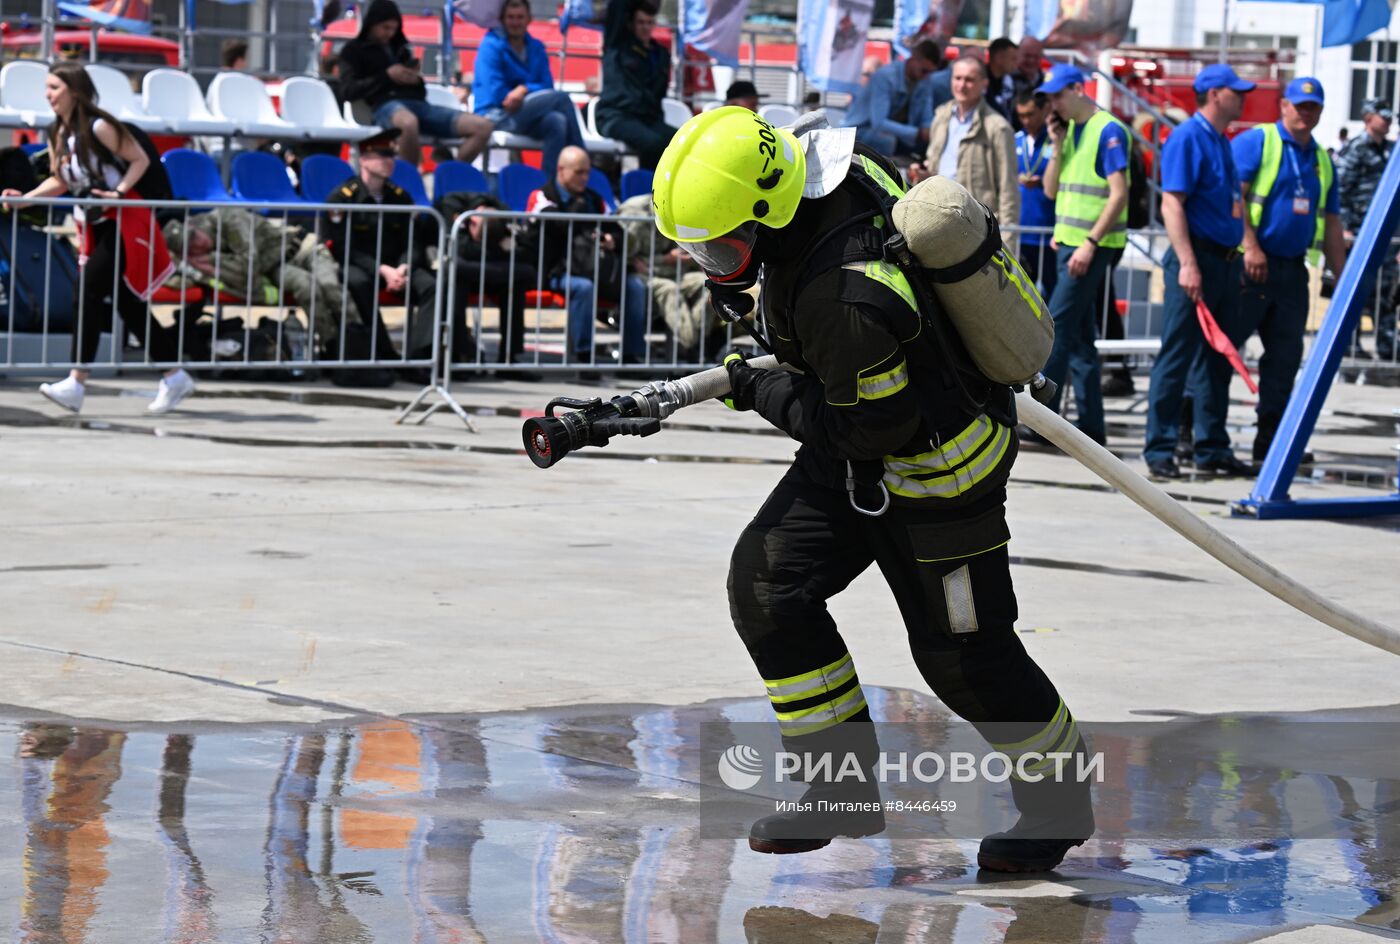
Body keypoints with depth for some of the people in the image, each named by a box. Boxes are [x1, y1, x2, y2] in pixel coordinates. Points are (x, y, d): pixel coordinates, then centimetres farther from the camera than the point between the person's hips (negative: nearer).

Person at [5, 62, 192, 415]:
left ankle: (76, 383, -23)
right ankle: (175, 377, 20)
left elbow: (140, 159, -10)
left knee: (90, 290, -19)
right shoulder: (56, 135, 6)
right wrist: (25, 198, -2)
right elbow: (59, 181, 13)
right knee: (126, 304, 9)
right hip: (94, 225, 8)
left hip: (123, 220, -8)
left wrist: (119, 192, -22)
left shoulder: (98, 127, -16)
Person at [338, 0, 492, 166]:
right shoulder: (354, 50, 13)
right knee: (409, 122, -47)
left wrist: (418, 80, 4)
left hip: (418, 103, 6)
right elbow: (348, 91, -2)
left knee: (482, 126, -15)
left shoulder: (400, 48, 28)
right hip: (387, 104, -6)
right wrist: (386, 76, -7)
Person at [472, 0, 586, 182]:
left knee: (557, 122, -31)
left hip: (525, 115, 6)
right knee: (561, 98, -26)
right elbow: (496, 94, -12)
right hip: (496, 116, -6)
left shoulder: (536, 48, 14)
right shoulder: (491, 46, -4)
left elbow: (547, 87, 5)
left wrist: (525, 89, -15)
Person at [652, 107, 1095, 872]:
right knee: (767, 584, 0)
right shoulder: (844, 170, -12)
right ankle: (847, 787, 9)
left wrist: (761, 394, -15)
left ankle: (1060, 802, 27)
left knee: (962, 654, 3)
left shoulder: (843, 299, -38)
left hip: (934, 469, -9)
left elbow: (870, 429, -28)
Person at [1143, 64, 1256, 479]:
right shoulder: (1188, 138, -10)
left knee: (1218, 359, 11)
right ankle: (1160, 451, -2)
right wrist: (1187, 264, -24)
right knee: (1177, 357, -6)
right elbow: (1171, 203, -17)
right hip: (1197, 259, -9)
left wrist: (1239, 257, 18)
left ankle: (1213, 448, 17)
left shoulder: (1222, 143, 17)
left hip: (1225, 262, 9)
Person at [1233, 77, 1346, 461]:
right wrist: (1250, 247, -21)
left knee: (1285, 356, 7)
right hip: (1251, 266, -7)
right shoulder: (1256, 142, -3)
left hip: (1292, 269, 7)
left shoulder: (1321, 159, 18)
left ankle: (1270, 443, 13)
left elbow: (1331, 224, 20)